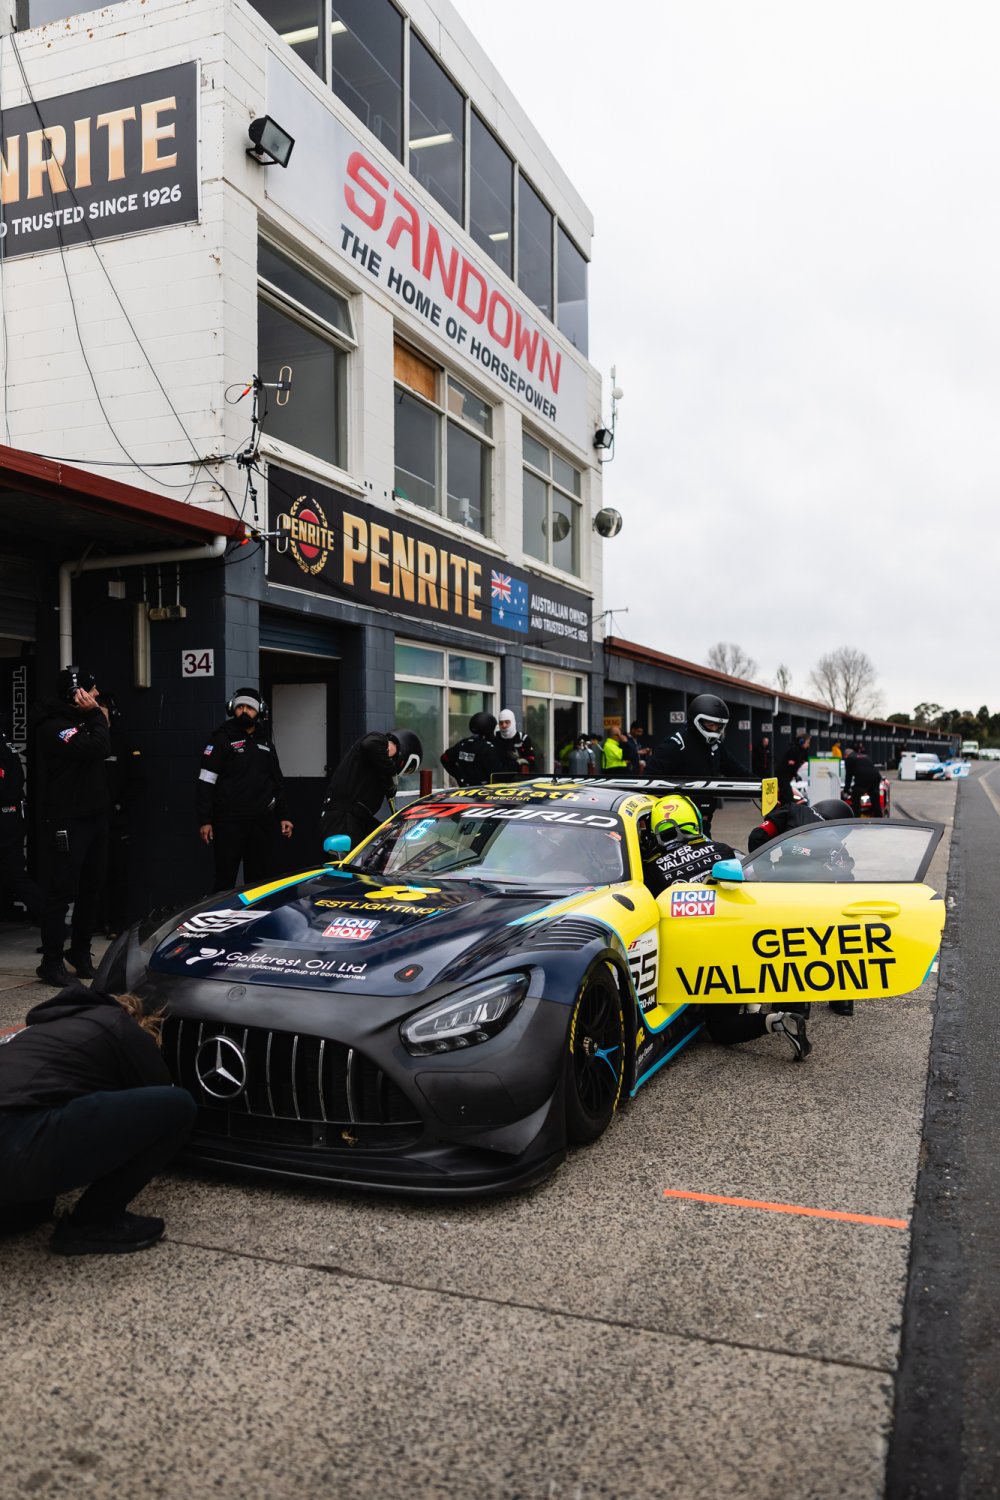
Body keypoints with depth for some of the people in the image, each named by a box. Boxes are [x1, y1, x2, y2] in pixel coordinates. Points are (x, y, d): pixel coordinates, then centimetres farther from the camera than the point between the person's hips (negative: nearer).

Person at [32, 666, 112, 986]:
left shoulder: (81, 720, 16)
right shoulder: (53, 727, -15)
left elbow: (107, 749, 17)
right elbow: (98, 749, -25)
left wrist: (101, 720, 8)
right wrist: (96, 716, -15)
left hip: (93, 818, 9)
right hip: (66, 823, -9)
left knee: (92, 889, 13)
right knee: (61, 892, -4)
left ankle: (80, 952, 25)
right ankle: (51, 961, 4)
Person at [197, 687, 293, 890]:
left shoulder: (265, 742, 16)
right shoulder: (222, 739, -1)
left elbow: (277, 782, 23)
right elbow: (206, 782, -5)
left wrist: (283, 816, 17)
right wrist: (204, 820, -12)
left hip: (263, 821, 5)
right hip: (229, 822, -5)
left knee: (266, 880, 5)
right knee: (225, 880, 0)